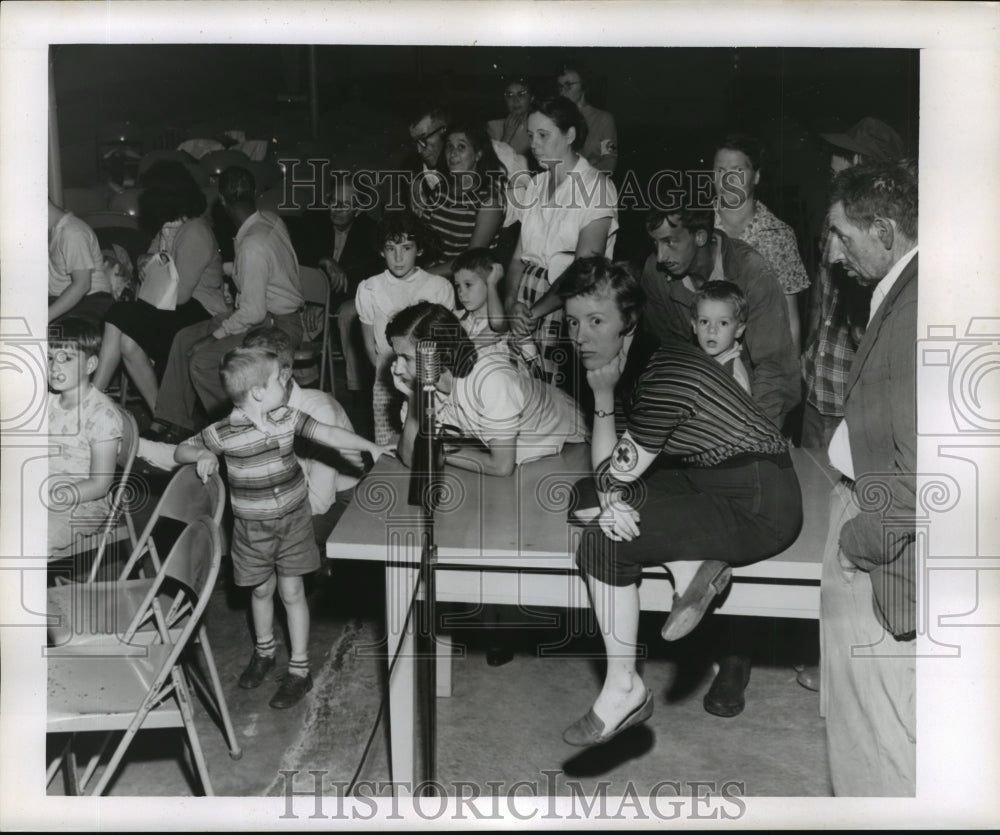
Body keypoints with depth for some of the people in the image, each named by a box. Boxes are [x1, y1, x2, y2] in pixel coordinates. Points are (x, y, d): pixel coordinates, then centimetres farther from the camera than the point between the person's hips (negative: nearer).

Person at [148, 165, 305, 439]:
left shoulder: (253, 246, -27)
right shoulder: (270, 219, 1)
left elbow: (253, 312, -24)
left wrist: (220, 331, -12)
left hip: (276, 328, -10)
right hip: (271, 315, 10)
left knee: (202, 361, -18)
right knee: (185, 338, 8)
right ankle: (174, 422, 14)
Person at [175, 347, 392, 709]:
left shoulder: (287, 417, -8)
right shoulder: (224, 433, -16)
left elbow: (329, 434, -5)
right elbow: (181, 451, -5)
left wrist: (371, 447, -9)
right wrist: (202, 454, -26)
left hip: (293, 520, 1)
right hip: (253, 527, -1)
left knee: (292, 592, 6)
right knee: (262, 590, 16)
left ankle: (299, 670, 16)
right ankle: (264, 650, 43)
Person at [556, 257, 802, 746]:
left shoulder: (664, 376, -22)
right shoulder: (630, 366, 6)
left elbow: (614, 478, -16)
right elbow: (612, 479, 5)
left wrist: (602, 399, -13)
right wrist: (612, 502, -15)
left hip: (760, 508, -10)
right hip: (710, 482, 10)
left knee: (603, 536, -19)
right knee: (584, 496, 7)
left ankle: (624, 691, -8)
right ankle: (693, 565, -3)